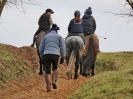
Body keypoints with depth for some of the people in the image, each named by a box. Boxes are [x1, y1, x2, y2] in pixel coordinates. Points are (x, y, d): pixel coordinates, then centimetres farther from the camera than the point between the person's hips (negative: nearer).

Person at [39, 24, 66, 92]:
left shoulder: (45, 37, 21)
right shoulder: (59, 37, 15)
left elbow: (41, 49, 19)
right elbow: (63, 48, 7)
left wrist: (42, 58, 28)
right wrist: (63, 58, 13)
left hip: (46, 55, 1)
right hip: (55, 55, -1)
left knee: (47, 72, 5)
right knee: (55, 68, 26)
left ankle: (49, 87, -8)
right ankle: (54, 82, 8)